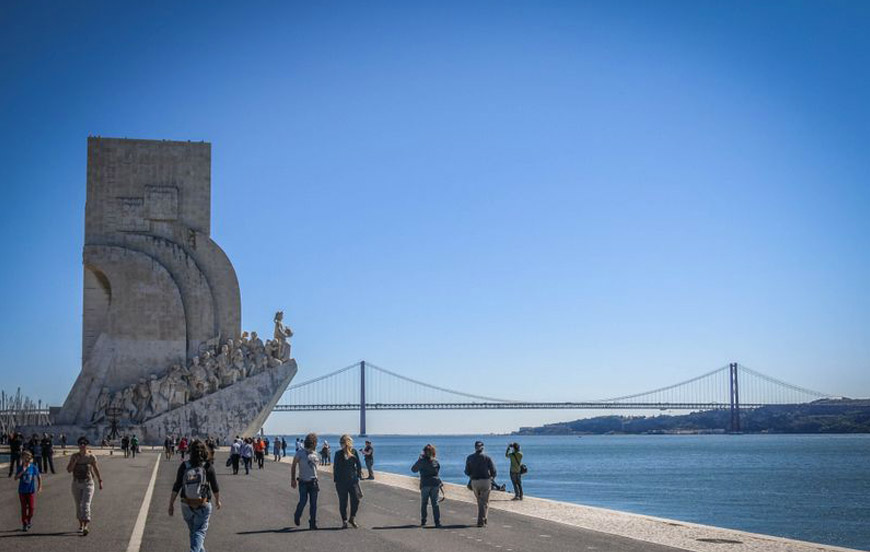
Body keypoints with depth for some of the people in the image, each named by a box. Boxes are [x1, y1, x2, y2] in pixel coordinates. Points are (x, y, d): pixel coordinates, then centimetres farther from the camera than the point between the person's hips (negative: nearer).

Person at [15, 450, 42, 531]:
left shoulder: (34, 467, -4)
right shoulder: (20, 468, -4)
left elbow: (39, 477, 6)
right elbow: (16, 477, -13)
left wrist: (40, 487, 3)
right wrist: (22, 471, -24)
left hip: (31, 490, 0)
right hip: (22, 491, 0)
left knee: (32, 507, -5)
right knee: (24, 508, 4)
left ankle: (29, 519, 24)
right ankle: (24, 524, 15)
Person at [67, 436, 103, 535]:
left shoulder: (91, 457, -3)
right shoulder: (74, 456, 1)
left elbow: (96, 469, 8)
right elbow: (69, 469, -4)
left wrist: (100, 481, 13)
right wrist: (75, 461, -16)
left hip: (88, 483, -3)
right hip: (76, 483, 3)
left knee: (86, 505, -14)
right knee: (78, 505, 13)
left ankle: (85, 527, -22)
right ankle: (81, 525, 30)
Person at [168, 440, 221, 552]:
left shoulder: (184, 466, -6)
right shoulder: (208, 467, -10)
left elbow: (176, 487, -6)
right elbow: (215, 488, -2)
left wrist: (171, 504, 2)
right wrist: (217, 500, 15)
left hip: (186, 505, 3)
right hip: (203, 506, -2)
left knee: (193, 531, 20)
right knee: (200, 531, 1)